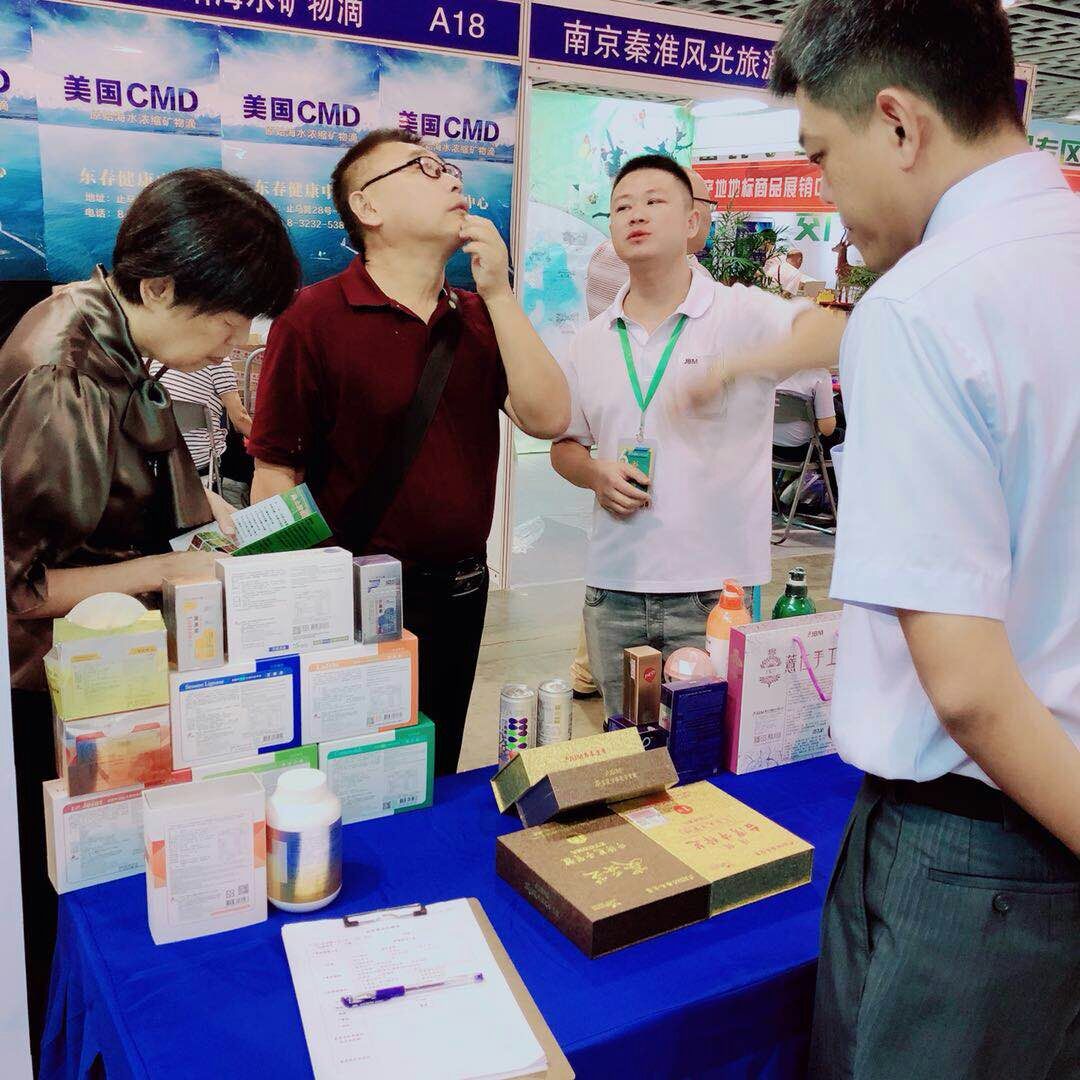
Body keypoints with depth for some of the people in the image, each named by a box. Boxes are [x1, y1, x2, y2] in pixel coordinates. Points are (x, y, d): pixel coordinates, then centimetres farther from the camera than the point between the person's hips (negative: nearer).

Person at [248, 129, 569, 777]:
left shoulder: (480, 317, 6)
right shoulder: (314, 319, -13)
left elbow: (547, 419, -7)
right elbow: (276, 474, -12)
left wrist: (499, 292, -11)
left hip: (461, 591, 6)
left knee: (436, 778, 22)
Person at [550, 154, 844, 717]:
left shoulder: (743, 314, -5)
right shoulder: (591, 341, 9)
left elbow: (830, 334, -24)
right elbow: (564, 445, 17)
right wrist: (594, 472, -6)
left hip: (714, 589, -3)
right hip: (613, 590, 4)